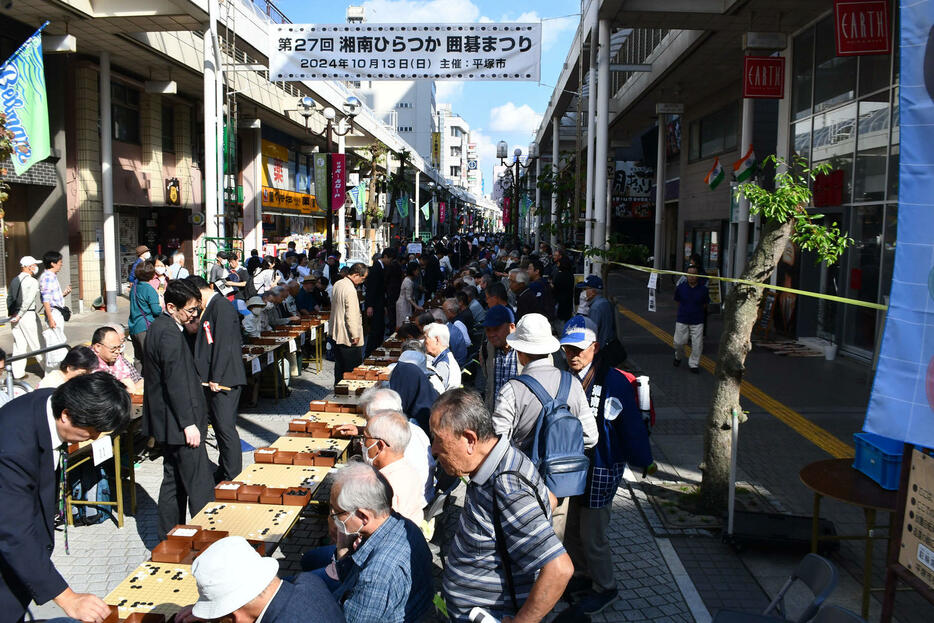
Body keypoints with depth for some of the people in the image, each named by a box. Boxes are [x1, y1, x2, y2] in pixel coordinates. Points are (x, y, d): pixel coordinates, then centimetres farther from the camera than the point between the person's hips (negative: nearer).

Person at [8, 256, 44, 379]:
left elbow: (9, 298, 13)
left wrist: (11, 313, 14)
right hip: (28, 315, -7)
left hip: (15, 317, 7)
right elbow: (28, 301, -16)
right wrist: (19, 315, -11)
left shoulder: (14, 280, 13)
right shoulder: (32, 281, -11)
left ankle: (18, 372, 9)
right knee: (36, 343, -1)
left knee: (19, 344, 8)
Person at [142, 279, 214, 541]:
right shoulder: (170, 334, -21)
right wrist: (188, 423, -21)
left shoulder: (158, 326, 11)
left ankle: (168, 539, 28)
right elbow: (176, 383, -23)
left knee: (174, 480, 18)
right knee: (200, 487, -4)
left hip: (167, 422, 11)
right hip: (178, 422, -11)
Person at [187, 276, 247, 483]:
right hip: (213, 380, 10)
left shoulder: (221, 306, -13)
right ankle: (224, 471, 26)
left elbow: (224, 344, -20)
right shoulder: (212, 307, 17)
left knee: (226, 427, -6)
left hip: (224, 380, -10)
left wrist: (216, 378, -20)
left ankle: (233, 478, 2)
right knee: (219, 426, 16)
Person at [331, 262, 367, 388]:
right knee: (352, 368, 0)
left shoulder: (338, 284, 8)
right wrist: (355, 335, -17)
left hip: (337, 333, 10)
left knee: (339, 366, 19)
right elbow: (351, 315, -23)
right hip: (347, 336, -10)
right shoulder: (350, 290, -22)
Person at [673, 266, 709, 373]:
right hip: (682, 320, 0)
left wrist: (696, 311, 7)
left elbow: (705, 304, 10)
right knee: (678, 342, 5)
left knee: (697, 344, -3)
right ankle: (678, 357, 36)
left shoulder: (703, 289, -5)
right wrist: (685, 311, 6)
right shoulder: (680, 287, -4)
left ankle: (694, 364, 15)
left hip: (697, 321, 0)